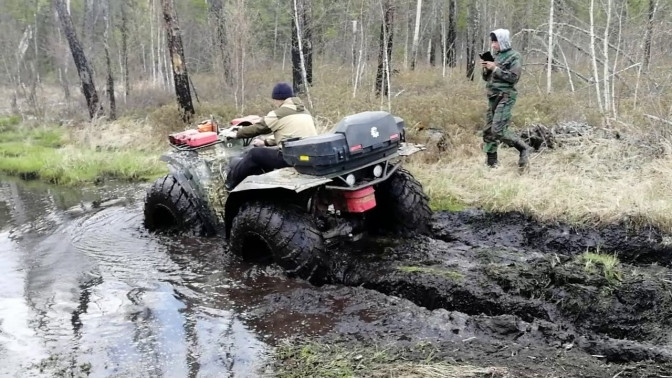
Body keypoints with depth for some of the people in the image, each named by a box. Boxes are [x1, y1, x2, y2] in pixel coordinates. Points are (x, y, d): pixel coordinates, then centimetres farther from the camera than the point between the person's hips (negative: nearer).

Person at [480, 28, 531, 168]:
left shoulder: (513, 56, -6)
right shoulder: (496, 56, 15)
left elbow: (514, 77, -15)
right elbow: (487, 78, 19)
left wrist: (495, 68, -15)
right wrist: (486, 69, -1)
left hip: (505, 97, -8)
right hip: (493, 97, 8)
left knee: (498, 131, -16)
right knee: (488, 131, 5)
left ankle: (523, 148, 2)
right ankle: (491, 162, 12)